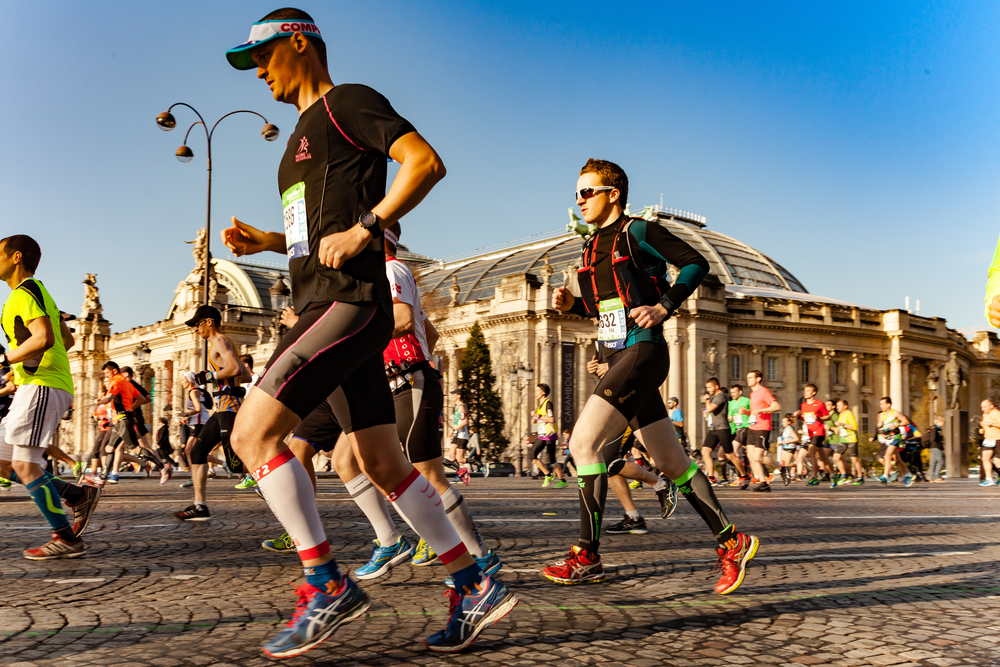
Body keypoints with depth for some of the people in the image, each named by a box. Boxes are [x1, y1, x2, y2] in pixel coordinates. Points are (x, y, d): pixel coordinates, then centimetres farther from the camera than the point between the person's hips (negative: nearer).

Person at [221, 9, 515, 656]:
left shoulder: (349, 101, 0)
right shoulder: (304, 134, 27)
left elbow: (426, 162, -14)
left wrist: (362, 229, -18)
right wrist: (267, 240, 18)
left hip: (350, 301, -10)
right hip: (323, 307, 10)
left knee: (253, 432, -17)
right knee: (384, 465, 6)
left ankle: (327, 584, -10)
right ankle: (476, 587, 12)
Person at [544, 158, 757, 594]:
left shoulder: (637, 231, -4)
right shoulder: (593, 248, 19)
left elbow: (696, 263, -5)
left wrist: (664, 307, -14)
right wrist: (572, 304, 10)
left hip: (643, 352, -9)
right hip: (618, 358, 9)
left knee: (583, 442, -16)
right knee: (672, 463, 9)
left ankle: (588, 556, -11)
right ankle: (730, 541, 17)